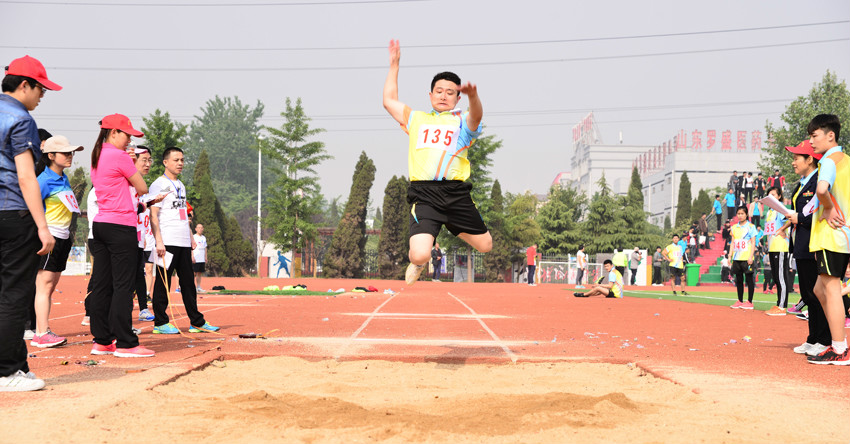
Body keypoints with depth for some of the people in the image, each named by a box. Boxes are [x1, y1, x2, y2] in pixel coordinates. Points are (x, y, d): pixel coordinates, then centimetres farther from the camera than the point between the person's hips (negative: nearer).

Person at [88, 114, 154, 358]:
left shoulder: (97, 157, 14)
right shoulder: (119, 157, -11)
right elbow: (142, 188, -5)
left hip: (100, 225, 9)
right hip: (121, 225, -9)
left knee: (101, 285, 9)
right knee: (123, 285, -7)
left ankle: (102, 341, 13)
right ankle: (125, 344, -6)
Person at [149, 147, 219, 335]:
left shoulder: (181, 185, 20)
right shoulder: (159, 184, -5)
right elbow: (153, 215, -11)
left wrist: (191, 237, 20)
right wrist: (158, 241, -18)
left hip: (184, 242, 8)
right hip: (167, 242, -8)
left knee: (188, 281, 10)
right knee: (163, 282, -4)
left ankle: (197, 322, 14)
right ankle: (160, 323, 2)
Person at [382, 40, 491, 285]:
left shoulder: (463, 121, 12)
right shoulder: (416, 119, 22)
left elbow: (476, 116, -12)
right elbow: (389, 100, 27)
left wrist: (473, 95, -34)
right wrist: (394, 65, 26)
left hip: (456, 193, 1)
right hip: (424, 194, -1)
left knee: (485, 245, 8)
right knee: (420, 255, -18)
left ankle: (452, 227, 37)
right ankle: (417, 263, 21)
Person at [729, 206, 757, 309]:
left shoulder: (750, 227, -2)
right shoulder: (734, 227, 13)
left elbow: (753, 243, -6)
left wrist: (751, 257, -14)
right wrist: (730, 256, 10)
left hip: (747, 258, -5)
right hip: (736, 258, 5)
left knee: (749, 279, -3)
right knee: (739, 279, 9)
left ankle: (749, 302, 1)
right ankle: (740, 301, 15)